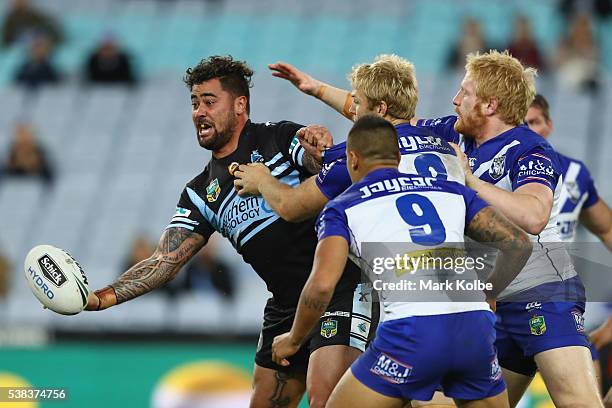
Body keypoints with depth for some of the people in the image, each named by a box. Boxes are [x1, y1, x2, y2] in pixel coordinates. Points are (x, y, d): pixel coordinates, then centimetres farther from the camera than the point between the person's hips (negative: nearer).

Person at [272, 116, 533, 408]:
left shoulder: (343, 208, 13)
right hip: (475, 328, 4)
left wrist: (294, 339, 15)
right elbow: (518, 244, 16)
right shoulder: (451, 191, 22)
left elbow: (321, 285, -1)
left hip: (412, 331, -3)